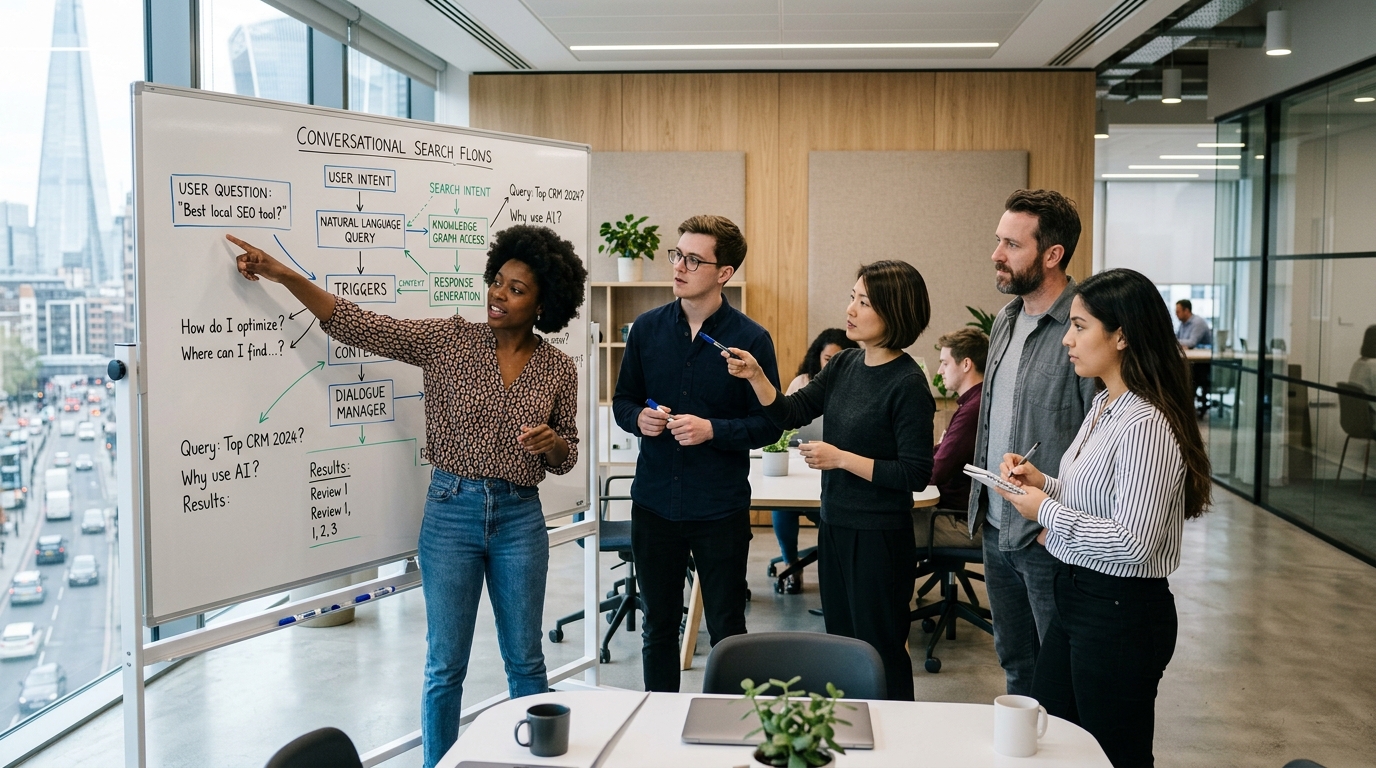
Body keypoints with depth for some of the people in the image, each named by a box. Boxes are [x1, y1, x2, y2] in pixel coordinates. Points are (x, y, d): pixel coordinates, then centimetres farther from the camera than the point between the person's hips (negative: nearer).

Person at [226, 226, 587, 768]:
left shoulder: (559, 369, 1)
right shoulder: (448, 340, -2)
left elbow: (566, 459, 9)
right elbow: (361, 326, -9)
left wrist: (551, 443, -15)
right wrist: (283, 275, -17)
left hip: (519, 518, 1)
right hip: (451, 510, -1)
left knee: (525, 658, 12)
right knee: (445, 664, 7)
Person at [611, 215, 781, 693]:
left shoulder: (751, 339, -7)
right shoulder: (648, 328, 3)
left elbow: (768, 424, -5)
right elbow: (622, 401, 12)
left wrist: (712, 430, -20)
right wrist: (640, 419, -10)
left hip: (721, 510, -3)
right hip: (654, 505, 3)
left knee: (727, 633, 9)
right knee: (658, 629, 15)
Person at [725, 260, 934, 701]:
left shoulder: (908, 384, -17)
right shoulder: (845, 365, 4)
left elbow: (916, 474, -19)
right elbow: (791, 413, 5)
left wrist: (840, 458, -18)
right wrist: (755, 376, -11)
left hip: (879, 537, -8)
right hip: (834, 526, 8)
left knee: (881, 652, 5)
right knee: (841, 645, 19)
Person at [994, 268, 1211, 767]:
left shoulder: (1145, 426, -23)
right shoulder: (1103, 406, 8)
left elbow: (1131, 542, -27)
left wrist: (1046, 510, -17)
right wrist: (1042, 483, 1)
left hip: (1120, 616, -9)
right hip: (1075, 597, 10)